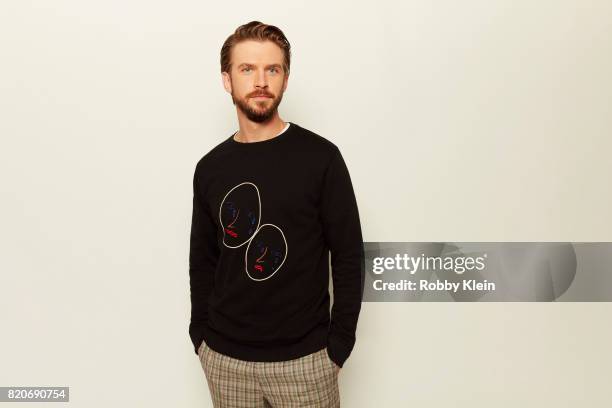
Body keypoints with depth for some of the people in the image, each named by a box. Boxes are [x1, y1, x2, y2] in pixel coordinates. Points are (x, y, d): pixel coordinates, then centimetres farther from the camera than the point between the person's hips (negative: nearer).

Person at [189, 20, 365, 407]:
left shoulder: (320, 157, -8)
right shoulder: (210, 168, 2)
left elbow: (349, 256, -6)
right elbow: (202, 261, 10)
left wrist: (339, 343, -8)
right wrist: (201, 334, 5)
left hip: (304, 358, -3)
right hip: (224, 358, 3)